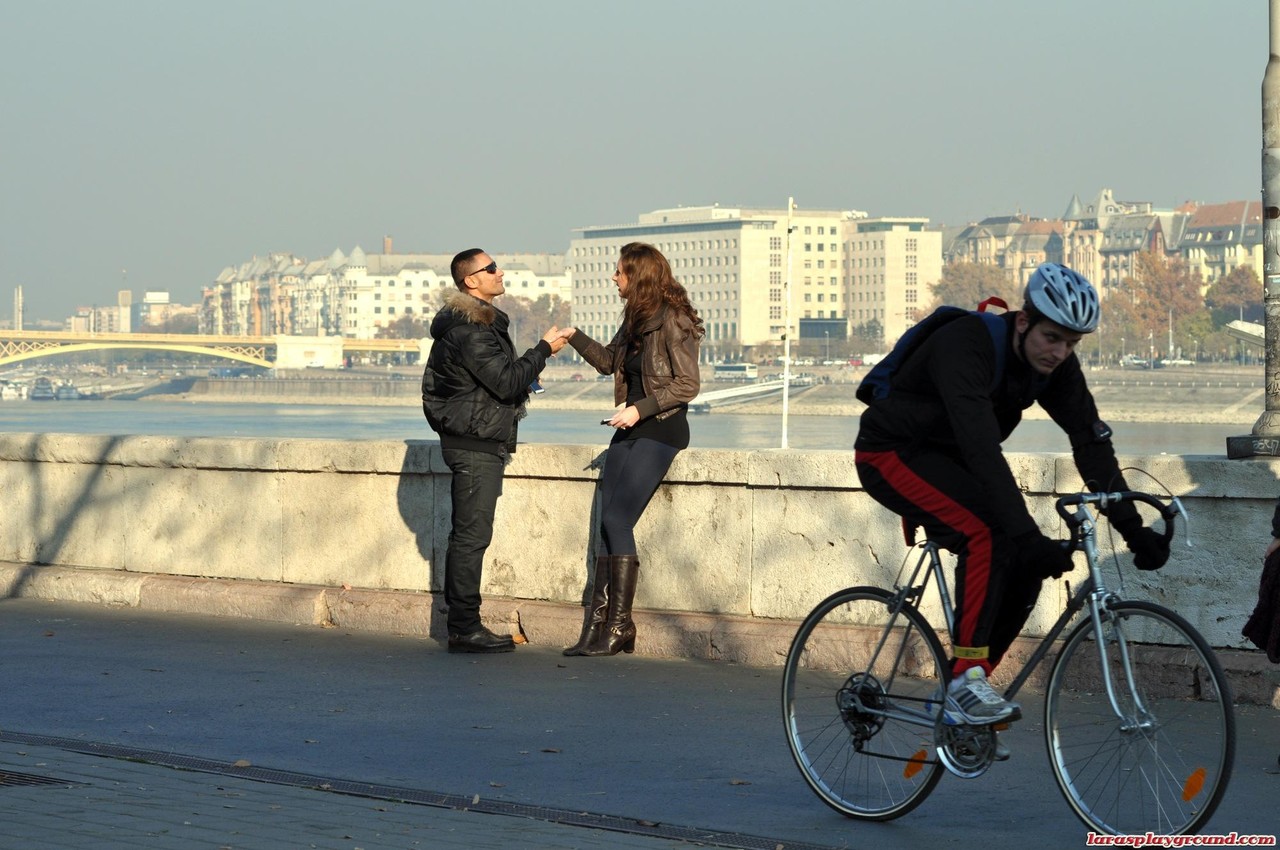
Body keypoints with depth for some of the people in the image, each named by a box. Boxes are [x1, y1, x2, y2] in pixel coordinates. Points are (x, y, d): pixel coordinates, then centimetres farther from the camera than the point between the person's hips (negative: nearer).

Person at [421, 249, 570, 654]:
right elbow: (506, 382, -21)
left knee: (467, 534, 12)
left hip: (480, 443, 11)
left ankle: (462, 624, 17)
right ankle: (464, 628, -8)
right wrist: (543, 350, -12)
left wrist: (524, 377, 11)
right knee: (471, 534, -9)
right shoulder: (468, 330, -17)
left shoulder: (480, 322, 18)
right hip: (475, 443, -11)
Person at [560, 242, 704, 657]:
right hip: (631, 428, 9)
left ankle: (619, 626, -7)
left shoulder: (672, 322, -12)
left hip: (660, 431, -9)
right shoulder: (636, 319, 15)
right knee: (607, 523, 0)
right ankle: (598, 626, -1)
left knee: (617, 520, -13)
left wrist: (641, 408, -20)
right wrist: (575, 337, 16)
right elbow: (609, 361, 29)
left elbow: (688, 384, -15)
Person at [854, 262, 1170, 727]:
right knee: (987, 534, -30)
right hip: (891, 454, -8)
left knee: (1025, 566, -7)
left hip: (945, 459, 8)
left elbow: (1091, 442, -10)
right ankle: (965, 682, -25)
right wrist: (1029, 537, -49)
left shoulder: (1055, 365, -10)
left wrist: (1132, 528, -20)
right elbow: (982, 450, -42)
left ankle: (957, 701, 4)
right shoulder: (966, 345, -33)